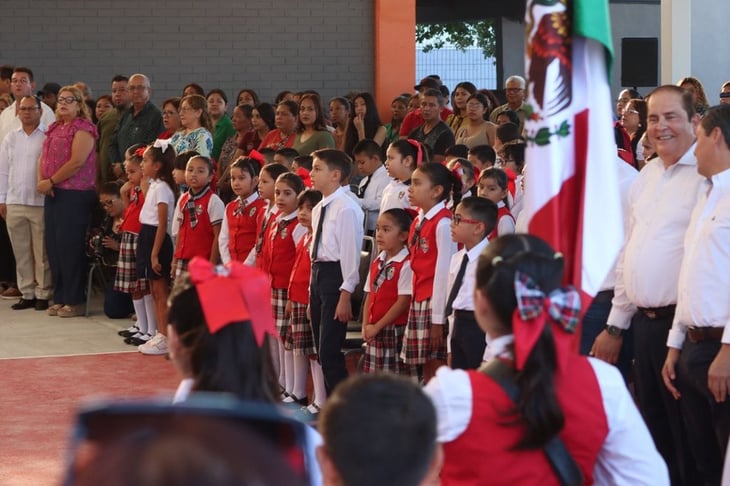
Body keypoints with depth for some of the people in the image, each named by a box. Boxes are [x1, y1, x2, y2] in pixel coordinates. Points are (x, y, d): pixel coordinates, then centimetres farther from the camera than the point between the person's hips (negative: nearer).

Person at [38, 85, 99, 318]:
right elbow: (44, 158, 16)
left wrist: (51, 181, -12)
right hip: (53, 194, 8)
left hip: (75, 194, -8)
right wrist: (42, 180, -3)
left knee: (70, 246, -7)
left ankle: (75, 300, -1)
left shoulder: (83, 128, -7)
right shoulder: (54, 129, 18)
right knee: (53, 246, 7)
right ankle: (59, 298, 15)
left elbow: (77, 161, -16)